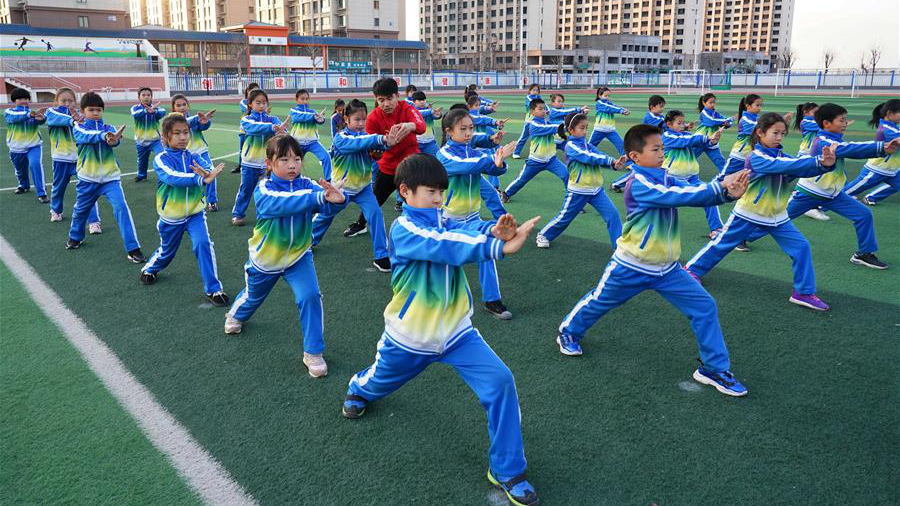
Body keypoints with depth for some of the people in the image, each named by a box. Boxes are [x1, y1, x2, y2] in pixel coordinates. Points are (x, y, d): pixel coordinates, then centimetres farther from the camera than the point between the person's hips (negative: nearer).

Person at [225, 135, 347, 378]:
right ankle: (236, 314, 62)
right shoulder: (263, 189, -25)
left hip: (298, 256, 1)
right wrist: (318, 196, -60)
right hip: (265, 257, 0)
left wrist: (338, 198, -61)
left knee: (310, 296, -19)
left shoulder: (308, 185, -18)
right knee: (254, 294, 25)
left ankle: (313, 352, -2)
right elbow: (279, 204, -47)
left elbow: (327, 206, -36)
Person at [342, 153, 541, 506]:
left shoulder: (443, 220, -3)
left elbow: (466, 230, -25)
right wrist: (499, 248, -53)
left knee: (500, 381, -14)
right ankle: (359, 390, 65)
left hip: (456, 332, 4)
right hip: (409, 337, -3)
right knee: (380, 380, 25)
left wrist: (492, 230, -49)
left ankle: (507, 470, 2)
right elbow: (445, 246, -41)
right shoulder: (403, 229, -22)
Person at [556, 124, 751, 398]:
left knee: (705, 307, -1)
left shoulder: (666, 178, 0)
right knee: (597, 302, 16)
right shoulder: (638, 183, -23)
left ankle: (714, 368, 10)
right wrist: (720, 185, -35)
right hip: (631, 268, -6)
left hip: (667, 268, 6)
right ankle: (568, 332, 44)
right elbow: (678, 196, -34)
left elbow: (697, 193, -10)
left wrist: (729, 192, -29)